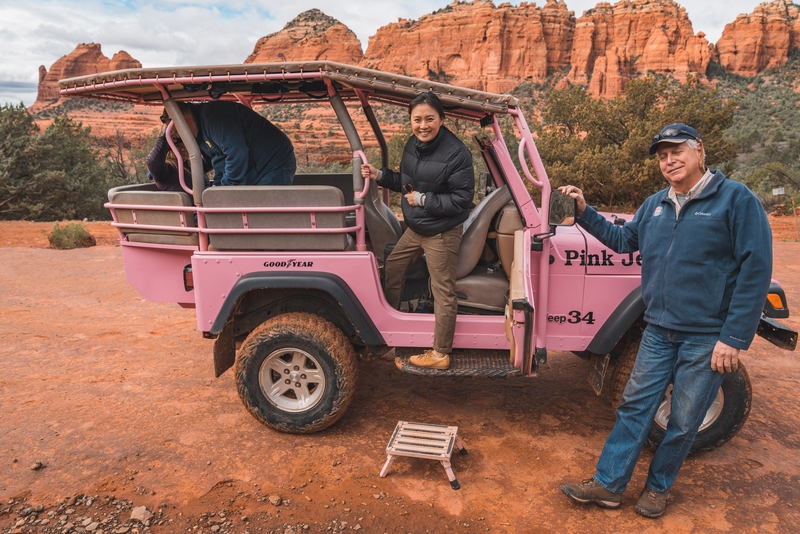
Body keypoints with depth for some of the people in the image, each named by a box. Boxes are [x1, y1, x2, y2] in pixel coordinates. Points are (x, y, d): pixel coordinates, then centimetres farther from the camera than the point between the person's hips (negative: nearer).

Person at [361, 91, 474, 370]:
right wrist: (379, 175, -1)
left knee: (443, 292, 1)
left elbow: (462, 199, -21)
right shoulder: (413, 144, 2)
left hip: (441, 234, -8)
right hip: (415, 228, 8)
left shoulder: (456, 153, -22)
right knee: (392, 267, 21)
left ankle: (440, 355, 14)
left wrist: (424, 200, -23)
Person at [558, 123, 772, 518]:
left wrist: (734, 339, -16)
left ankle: (658, 487, 29)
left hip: (707, 338, -5)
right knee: (635, 406, 8)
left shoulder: (736, 199, -9)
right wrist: (584, 212, 8)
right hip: (659, 331, 5)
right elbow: (623, 240, 21)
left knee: (683, 422, 9)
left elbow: (756, 270, -13)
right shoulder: (655, 205, 9)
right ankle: (608, 484, 18)